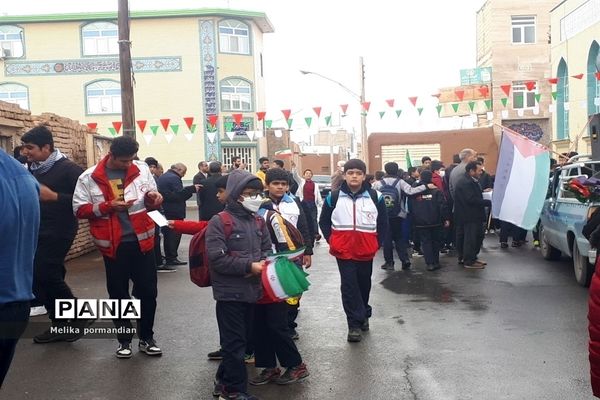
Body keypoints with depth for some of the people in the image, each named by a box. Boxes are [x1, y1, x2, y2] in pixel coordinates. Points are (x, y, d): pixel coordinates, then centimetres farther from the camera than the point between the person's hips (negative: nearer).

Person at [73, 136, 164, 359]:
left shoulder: (142, 169, 1)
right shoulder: (89, 178, -6)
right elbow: (79, 210, -5)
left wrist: (153, 197, -12)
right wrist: (108, 206, -17)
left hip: (142, 241, 2)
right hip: (114, 245, -1)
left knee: (148, 290, 7)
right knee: (118, 293, 10)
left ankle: (146, 338, 24)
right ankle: (124, 339, 26)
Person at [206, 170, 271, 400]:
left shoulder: (257, 221, 9)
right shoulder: (219, 222, -12)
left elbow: (267, 249, 17)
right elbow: (217, 259, -19)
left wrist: (264, 262, -6)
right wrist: (249, 266, -20)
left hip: (252, 291, 7)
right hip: (230, 293, -7)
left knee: (242, 339, 17)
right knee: (235, 343, 2)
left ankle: (224, 381, 34)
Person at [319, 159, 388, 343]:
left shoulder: (375, 197, 0)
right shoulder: (334, 197, -1)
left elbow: (383, 223, 9)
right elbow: (324, 221, 9)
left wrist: (377, 243, 2)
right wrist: (331, 241, 0)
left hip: (366, 250, 1)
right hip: (343, 250, -1)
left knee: (364, 284, 15)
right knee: (349, 286, -4)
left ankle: (362, 315, 36)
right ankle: (355, 324, 2)